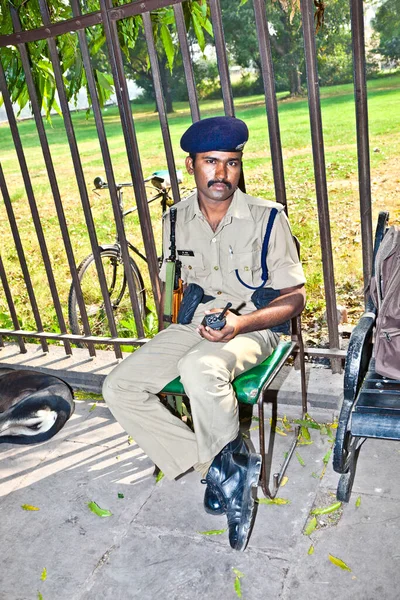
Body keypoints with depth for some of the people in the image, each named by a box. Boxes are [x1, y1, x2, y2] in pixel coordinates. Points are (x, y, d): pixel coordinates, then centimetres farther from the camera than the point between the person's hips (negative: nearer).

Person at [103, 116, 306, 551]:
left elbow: (293, 298, -7)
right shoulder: (177, 220, 4)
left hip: (252, 329, -5)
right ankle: (217, 467, -9)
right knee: (119, 388, -13)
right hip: (191, 325, 5)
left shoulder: (267, 218, -8)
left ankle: (228, 463, -10)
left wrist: (241, 323, -24)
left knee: (200, 369, -39)